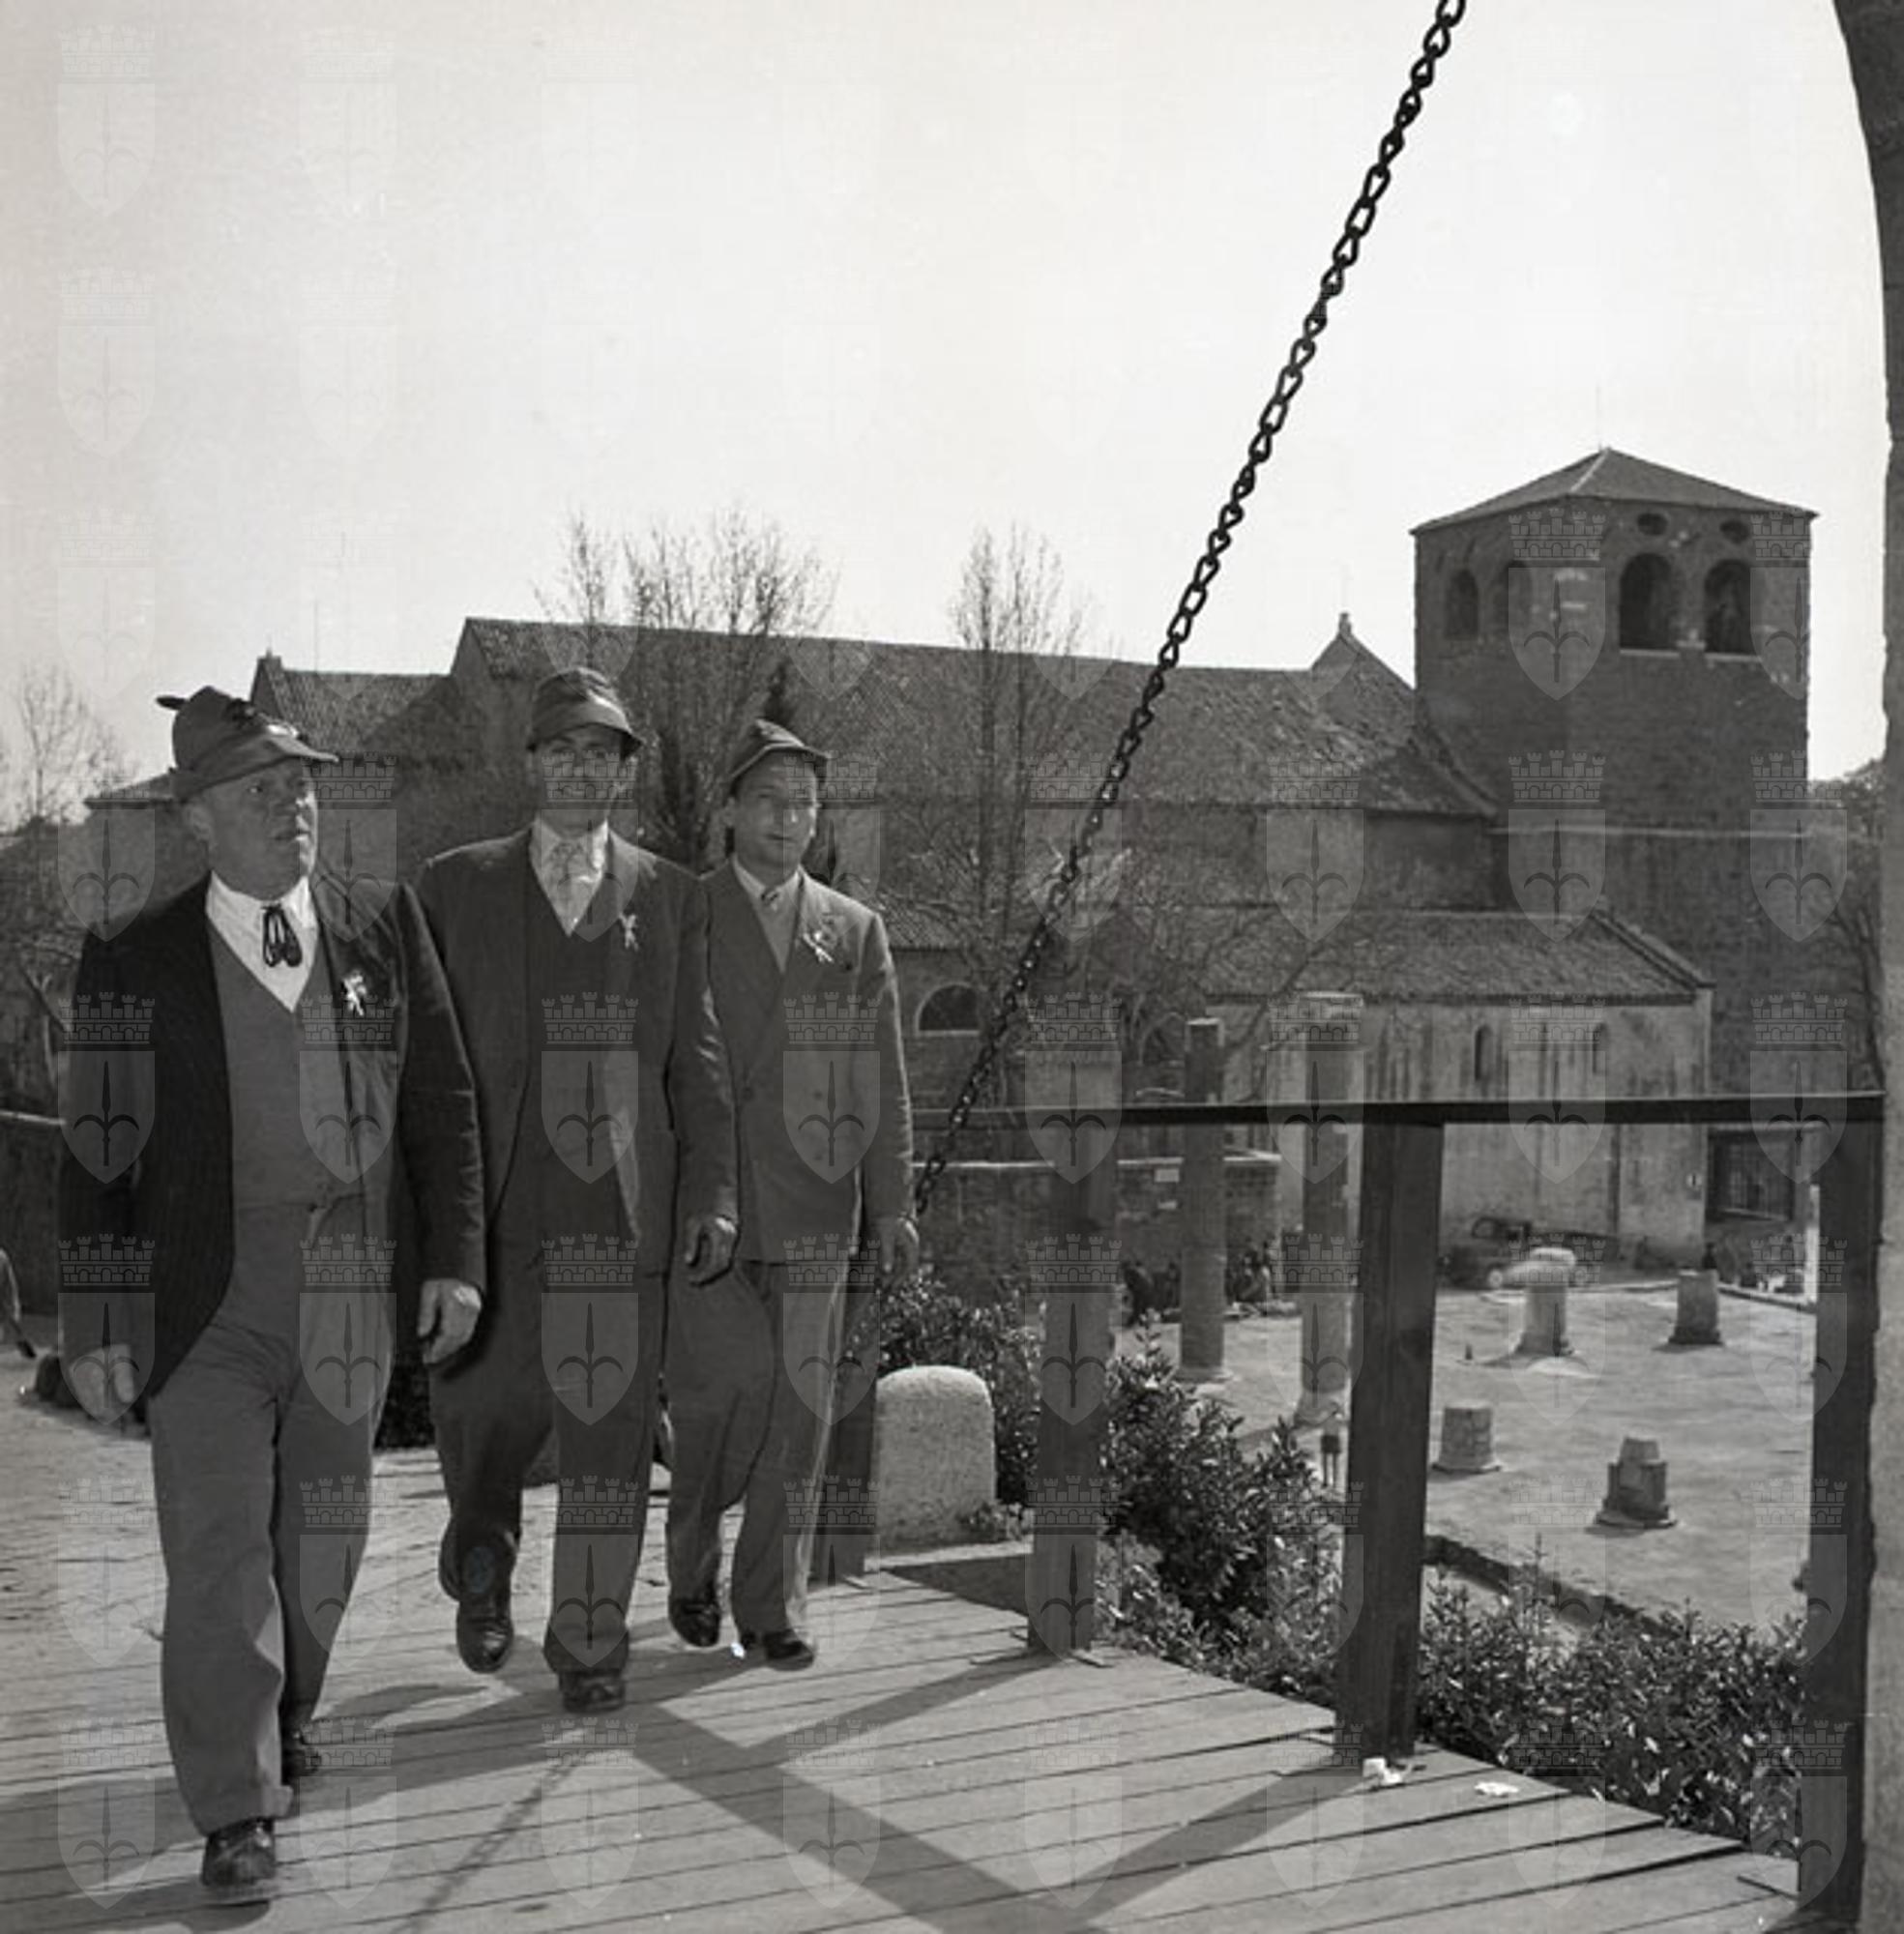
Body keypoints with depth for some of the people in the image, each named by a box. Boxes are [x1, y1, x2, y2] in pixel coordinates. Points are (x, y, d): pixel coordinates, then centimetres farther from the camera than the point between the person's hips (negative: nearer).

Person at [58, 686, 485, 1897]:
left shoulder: (387, 935, 3)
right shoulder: (136, 964, -3)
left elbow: (445, 1106, 7)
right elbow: (98, 1155, -1)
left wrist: (456, 1258, 1)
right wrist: (96, 1327, -4)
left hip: (351, 1296, 3)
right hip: (208, 1297, -2)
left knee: (324, 1534, 16)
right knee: (220, 1546, -4)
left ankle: (287, 1716, 40)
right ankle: (236, 1812, 6)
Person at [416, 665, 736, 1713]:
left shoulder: (672, 897, 10)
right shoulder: (455, 886, 8)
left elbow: (698, 1059, 8)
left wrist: (712, 1192, 0)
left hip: (622, 1206, 0)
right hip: (492, 1201, 0)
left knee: (610, 1426, 2)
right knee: (484, 1405, 7)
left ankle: (590, 1640, 15)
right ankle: (483, 1565, 38)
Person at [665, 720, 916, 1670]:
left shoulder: (856, 931, 13)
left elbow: (884, 1077, 12)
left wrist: (893, 1202, 5)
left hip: (812, 1209, 2)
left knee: (798, 1410, 1)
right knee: (720, 1391, -7)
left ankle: (772, 1608, 13)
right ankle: (691, 1567, 20)